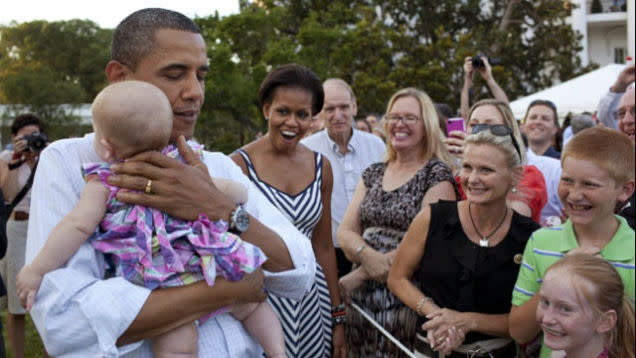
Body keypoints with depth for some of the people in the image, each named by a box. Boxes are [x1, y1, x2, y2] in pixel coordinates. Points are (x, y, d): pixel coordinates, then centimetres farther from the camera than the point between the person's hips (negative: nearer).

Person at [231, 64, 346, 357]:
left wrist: (337, 318, 12)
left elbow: (323, 247, 11)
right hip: (257, 301, -4)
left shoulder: (320, 166, 5)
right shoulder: (240, 164, -9)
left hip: (311, 300, 4)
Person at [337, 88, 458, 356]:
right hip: (361, 299, 5)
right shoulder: (373, 173, 12)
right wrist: (368, 256, -16)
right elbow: (345, 232, 7)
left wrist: (359, 275, -13)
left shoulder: (438, 176, -5)